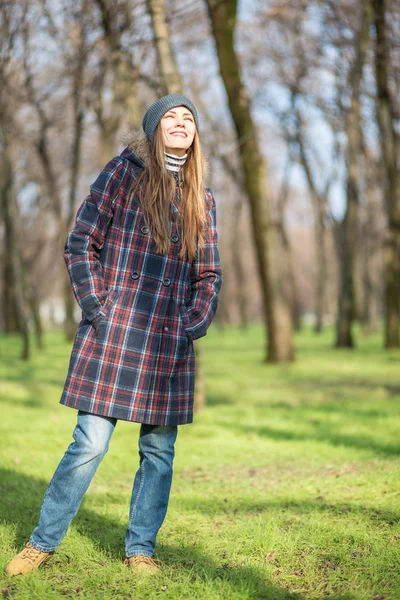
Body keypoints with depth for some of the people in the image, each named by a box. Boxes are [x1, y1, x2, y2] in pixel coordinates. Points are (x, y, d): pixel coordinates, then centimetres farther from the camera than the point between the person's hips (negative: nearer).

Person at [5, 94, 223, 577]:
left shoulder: (202, 200, 13)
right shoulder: (123, 173, 2)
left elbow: (209, 274, 17)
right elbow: (81, 243, 1)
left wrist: (196, 324, 2)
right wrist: (95, 308, -7)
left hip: (171, 344, 4)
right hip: (114, 334, -4)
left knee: (159, 450, 6)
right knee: (90, 444, -7)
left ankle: (140, 547, 22)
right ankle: (42, 542, 11)